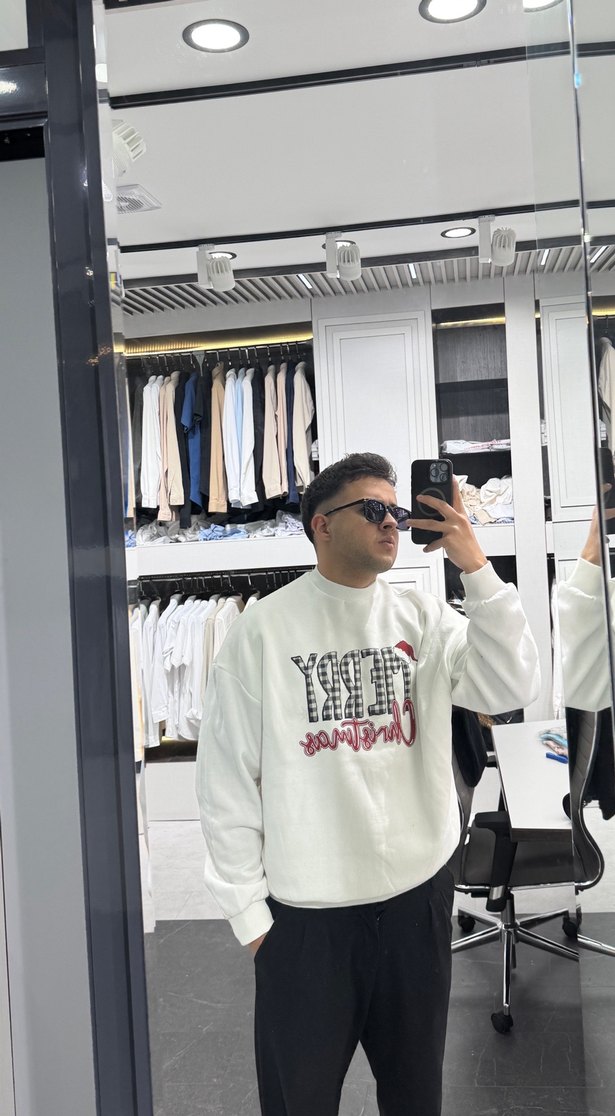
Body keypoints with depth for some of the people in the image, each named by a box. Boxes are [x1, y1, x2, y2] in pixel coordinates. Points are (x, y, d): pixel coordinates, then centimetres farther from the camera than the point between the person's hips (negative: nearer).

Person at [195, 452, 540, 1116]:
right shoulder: (263, 631, -9)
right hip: (305, 910, -3)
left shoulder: (424, 620, 1)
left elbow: (511, 690, -11)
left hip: (419, 894, 3)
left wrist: (475, 567, -17)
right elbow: (226, 777, -7)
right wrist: (246, 908, -6)